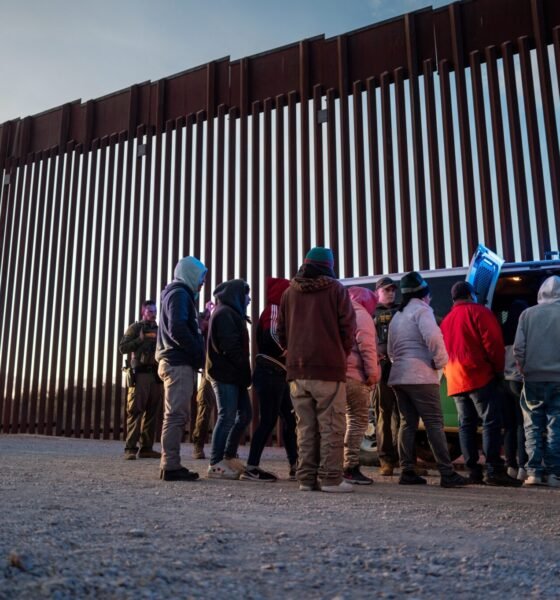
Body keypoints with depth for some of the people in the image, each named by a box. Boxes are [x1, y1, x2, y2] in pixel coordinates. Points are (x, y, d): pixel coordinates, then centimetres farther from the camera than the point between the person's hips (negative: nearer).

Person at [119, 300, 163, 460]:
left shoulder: (159, 330, 20)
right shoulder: (135, 328, 6)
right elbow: (122, 348, -3)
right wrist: (140, 340, -12)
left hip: (156, 374, 5)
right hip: (140, 373, -5)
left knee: (152, 412, 3)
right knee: (135, 411, -7)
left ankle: (146, 448, 7)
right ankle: (130, 448, -6)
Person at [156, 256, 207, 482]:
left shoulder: (180, 294, 23)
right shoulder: (180, 294, -7)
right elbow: (177, 328, -20)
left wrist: (197, 353, 10)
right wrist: (199, 352, -14)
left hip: (177, 362, 10)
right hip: (179, 363, -10)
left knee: (177, 415, 11)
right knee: (176, 415, -10)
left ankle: (171, 464, 15)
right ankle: (171, 466, -8)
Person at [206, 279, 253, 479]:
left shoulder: (231, 313, 22)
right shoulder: (224, 313, -10)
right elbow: (230, 347, -19)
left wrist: (245, 371, 8)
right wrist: (245, 370, -13)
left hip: (232, 374, 10)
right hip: (225, 374, -10)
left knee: (244, 414, 11)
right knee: (227, 417, -8)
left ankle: (229, 457, 19)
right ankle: (215, 465, -3)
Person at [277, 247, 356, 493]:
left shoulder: (289, 292, 12)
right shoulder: (335, 289, 1)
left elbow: (282, 334, 14)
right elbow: (348, 329, -2)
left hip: (297, 370, 4)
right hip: (329, 369, -4)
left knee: (305, 427, 8)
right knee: (330, 426, 0)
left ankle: (306, 478, 9)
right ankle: (330, 479, -1)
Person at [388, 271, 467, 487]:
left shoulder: (397, 316, 21)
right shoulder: (422, 310, -4)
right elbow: (433, 337, -21)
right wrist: (440, 360, -9)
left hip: (398, 375, 8)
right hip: (421, 376, -8)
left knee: (407, 423, 8)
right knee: (434, 423, -5)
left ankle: (407, 472, 7)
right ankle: (447, 473, -5)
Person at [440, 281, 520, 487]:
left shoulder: (446, 320, 20)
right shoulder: (478, 312, -2)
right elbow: (493, 342, -10)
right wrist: (499, 369, -3)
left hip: (455, 381, 7)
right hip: (480, 377, -7)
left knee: (466, 424, 7)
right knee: (491, 421, -8)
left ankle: (473, 470, 6)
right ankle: (494, 470, -13)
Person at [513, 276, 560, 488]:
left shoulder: (528, 314, 2)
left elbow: (518, 348, -4)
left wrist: (525, 370, 9)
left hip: (533, 379, 1)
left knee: (533, 426, 8)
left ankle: (534, 471, 5)